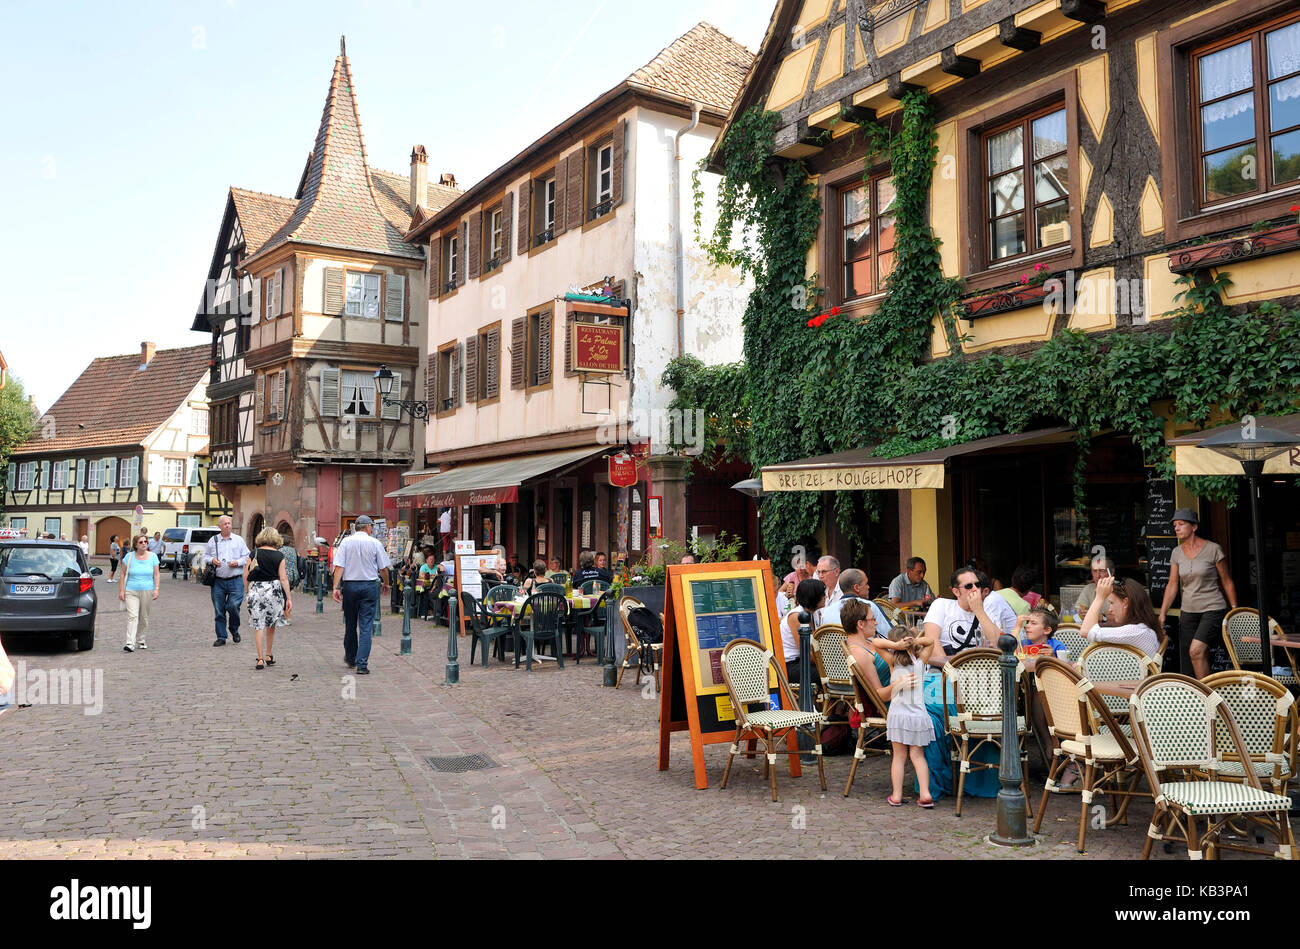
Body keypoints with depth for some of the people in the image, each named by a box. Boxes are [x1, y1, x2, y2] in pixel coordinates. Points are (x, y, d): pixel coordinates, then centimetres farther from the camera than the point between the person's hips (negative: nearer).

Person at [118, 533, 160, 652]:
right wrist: (121, 590, -1)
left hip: (147, 591, 2)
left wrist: (156, 589, -4)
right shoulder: (129, 557, 1)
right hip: (131, 591, -2)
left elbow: (156, 574, 6)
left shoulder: (153, 556, 5)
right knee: (132, 616, -13)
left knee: (144, 617, 9)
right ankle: (130, 643, -18)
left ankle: (142, 640, 26)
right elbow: (123, 574, 5)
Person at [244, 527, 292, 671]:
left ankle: (260, 659, -2)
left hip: (255, 590, 0)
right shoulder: (279, 556, -2)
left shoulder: (254, 554, 2)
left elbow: (246, 576, 1)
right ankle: (268, 656, 26)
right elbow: (283, 579, -4)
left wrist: (247, 591, 15)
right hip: (273, 591, 0)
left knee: (258, 625, 3)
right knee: (271, 624, 16)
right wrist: (289, 598, 0)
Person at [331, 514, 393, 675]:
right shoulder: (375, 543, -2)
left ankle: (350, 658, 33)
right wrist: (387, 583, 18)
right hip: (369, 586, -2)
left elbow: (339, 566, -7)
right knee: (366, 626, -1)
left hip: (349, 585, 2)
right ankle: (362, 664, -7)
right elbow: (384, 568, 1)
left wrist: (336, 587, -8)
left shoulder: (346, 542, 1)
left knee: (350, 624, 16)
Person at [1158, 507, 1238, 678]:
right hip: (1188, 612, 5)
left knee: (1196, 650, -24)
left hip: (1213, 609, -5)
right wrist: (1162, 615, 0)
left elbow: (1227, 582, 1)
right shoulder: (1177, 553, 7)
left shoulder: (1213, 549, -6)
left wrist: (1235, 611, 0)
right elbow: (1172, 585, 7)